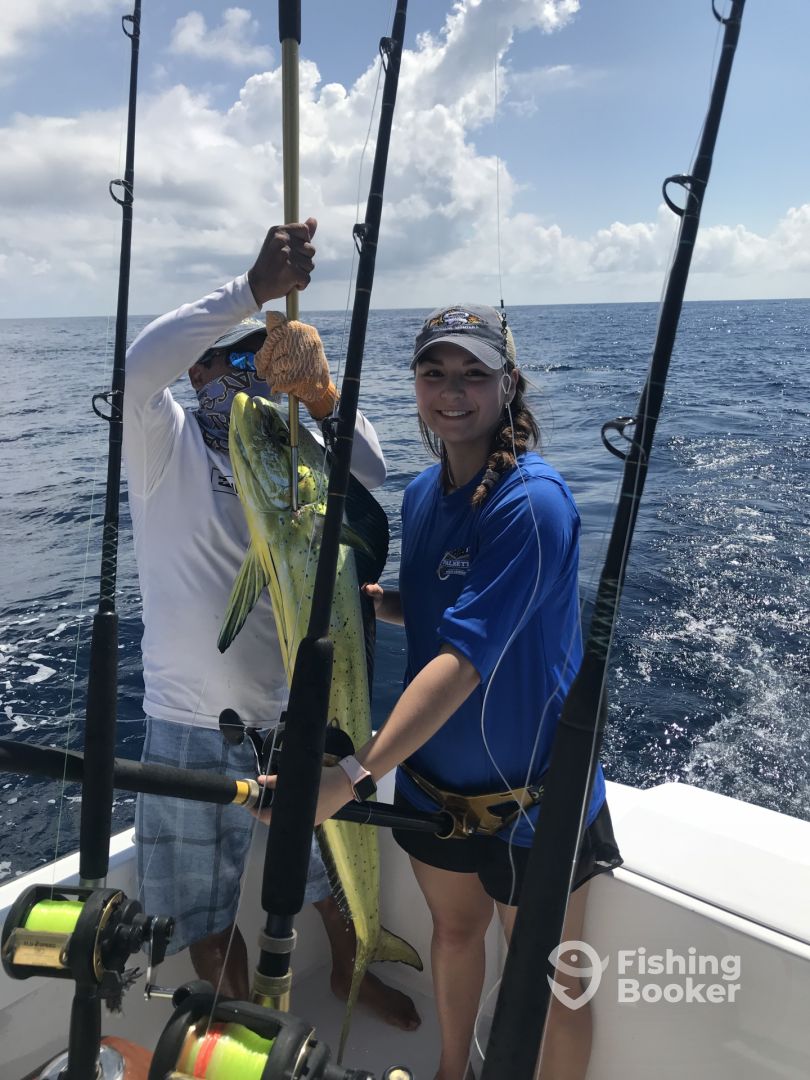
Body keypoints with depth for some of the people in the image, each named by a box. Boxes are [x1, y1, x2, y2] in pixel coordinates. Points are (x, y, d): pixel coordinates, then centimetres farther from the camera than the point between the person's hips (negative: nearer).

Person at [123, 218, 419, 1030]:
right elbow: (138, 367, -30)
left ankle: (349, 971, 53)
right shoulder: (166, 444, -10)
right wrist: (253, 288, -32)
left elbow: (369, 476, -8)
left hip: (293, 715, 4)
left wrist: (324, 399, -20)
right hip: (194, 725, -4)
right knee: (206, 918, 14)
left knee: (331, 866, 24)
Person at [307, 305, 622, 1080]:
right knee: (454, 930, 28)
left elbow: (466, 655, -32)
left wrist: (357, 773, -36)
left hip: (529, 791, -7)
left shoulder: (533, 501, -25)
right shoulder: (423, 492, 0)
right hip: (434, 777, 7)